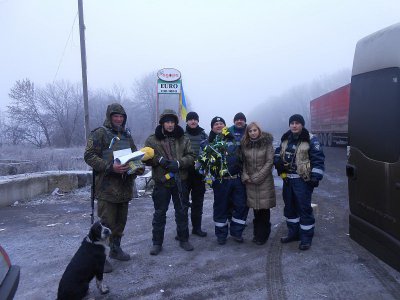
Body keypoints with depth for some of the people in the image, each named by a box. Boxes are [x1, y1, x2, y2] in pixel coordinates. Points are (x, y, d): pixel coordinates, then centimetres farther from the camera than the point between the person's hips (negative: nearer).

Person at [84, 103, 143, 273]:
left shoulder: (127, 135, 16)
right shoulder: (99, 134, -5)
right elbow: (89, 156, -12)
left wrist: (138, 167, 2)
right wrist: (110, 167, -23)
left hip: (125, 186, 7)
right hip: (107, 187, -7)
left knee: (121, 220, 15)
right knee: (106, 222, -5)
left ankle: (115, 248, 32)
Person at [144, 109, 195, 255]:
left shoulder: (183, 139, 5)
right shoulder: (152, 139, 1)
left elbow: (190, 157, 0)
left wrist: (178, 163, -17)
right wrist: (159, 160, -17)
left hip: (180, 181, 2)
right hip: (161, 182, -1)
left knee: (182, 211, 12)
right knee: (159, 213, 7)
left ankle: (183, 239, 29)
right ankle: (157, 243, 21)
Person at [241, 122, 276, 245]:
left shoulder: (267, 143, -5)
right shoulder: (245, 145, 6)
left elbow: (269, 162, -8)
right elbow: (243, 162, 9)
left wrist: (258, 177, -11)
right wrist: (245, 176, -4)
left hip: (264, 181, -3)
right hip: (250, 182, 3)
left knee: (264, 209, 2)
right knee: (256, 209, 10)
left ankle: (263, 235, 16)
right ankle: (257, 234, 24)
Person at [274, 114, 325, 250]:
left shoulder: (310, 139, -9)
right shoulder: (285, 139, 11)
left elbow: (318, 159, -12)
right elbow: (278, 152, 24)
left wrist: (316, 176, -18)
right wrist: (277, 161, 2)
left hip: (303, 180, -7)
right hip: (288, 179, 7)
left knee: (304, 207, -2)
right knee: (289, 206, 15)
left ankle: (306, 237, 11)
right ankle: (293, 232, 31)